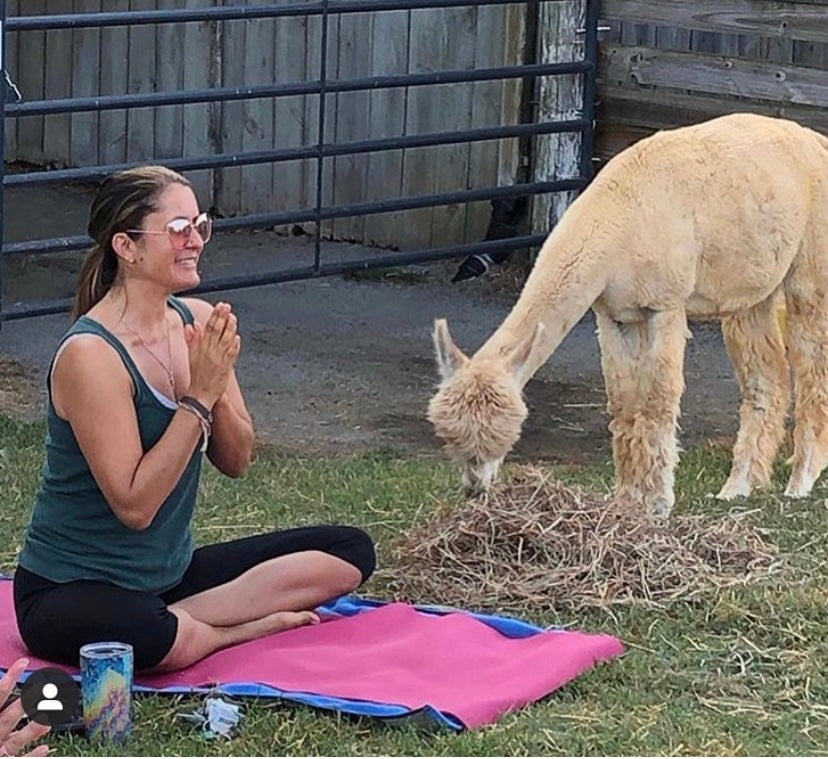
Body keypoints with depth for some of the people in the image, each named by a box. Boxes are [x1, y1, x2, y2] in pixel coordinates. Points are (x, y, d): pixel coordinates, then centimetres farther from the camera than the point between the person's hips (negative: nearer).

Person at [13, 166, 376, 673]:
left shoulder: (198, 322, 0)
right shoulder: (89, 355, -23)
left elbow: (237, 462, 3)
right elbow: (135, 506, -25)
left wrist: (217, 389, -17)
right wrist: (198, 397, -25)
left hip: (170, 571, 8)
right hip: (70, 591, -8)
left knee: (351, 551, 1)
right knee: (149, 635, -42)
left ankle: (183, 619, -11)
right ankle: (253, 625, -10)